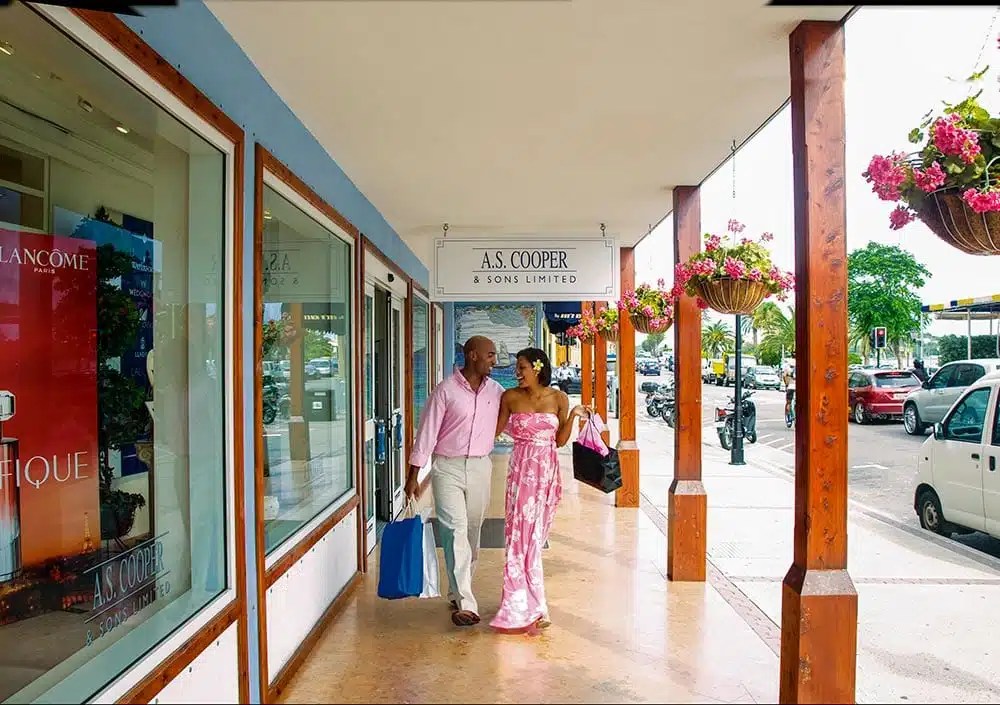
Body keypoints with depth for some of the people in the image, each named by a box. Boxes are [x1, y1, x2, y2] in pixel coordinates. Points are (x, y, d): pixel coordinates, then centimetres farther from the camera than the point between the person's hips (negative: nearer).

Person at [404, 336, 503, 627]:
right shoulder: (446, 390, -7)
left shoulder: (497, 392, 5)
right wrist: (413, 476, -7)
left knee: (472, 532, 11)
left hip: (480, 467, 4)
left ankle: (458, 591, 29)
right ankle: (465, 603, -11)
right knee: (455, 531, -11)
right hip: (447, 467, -4)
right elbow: (427, 433, -6)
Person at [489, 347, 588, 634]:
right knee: (521, 537, -3)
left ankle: (523, 608, 19)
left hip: (547, 472, 1)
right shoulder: (510, 397, 1)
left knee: (534, 537, 6)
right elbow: (494, 431, 8)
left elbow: (560, 441, 6)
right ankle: (527, 609, 7)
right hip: (521, 470, -1)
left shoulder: (558, 398, 3)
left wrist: (573, 416, -6)